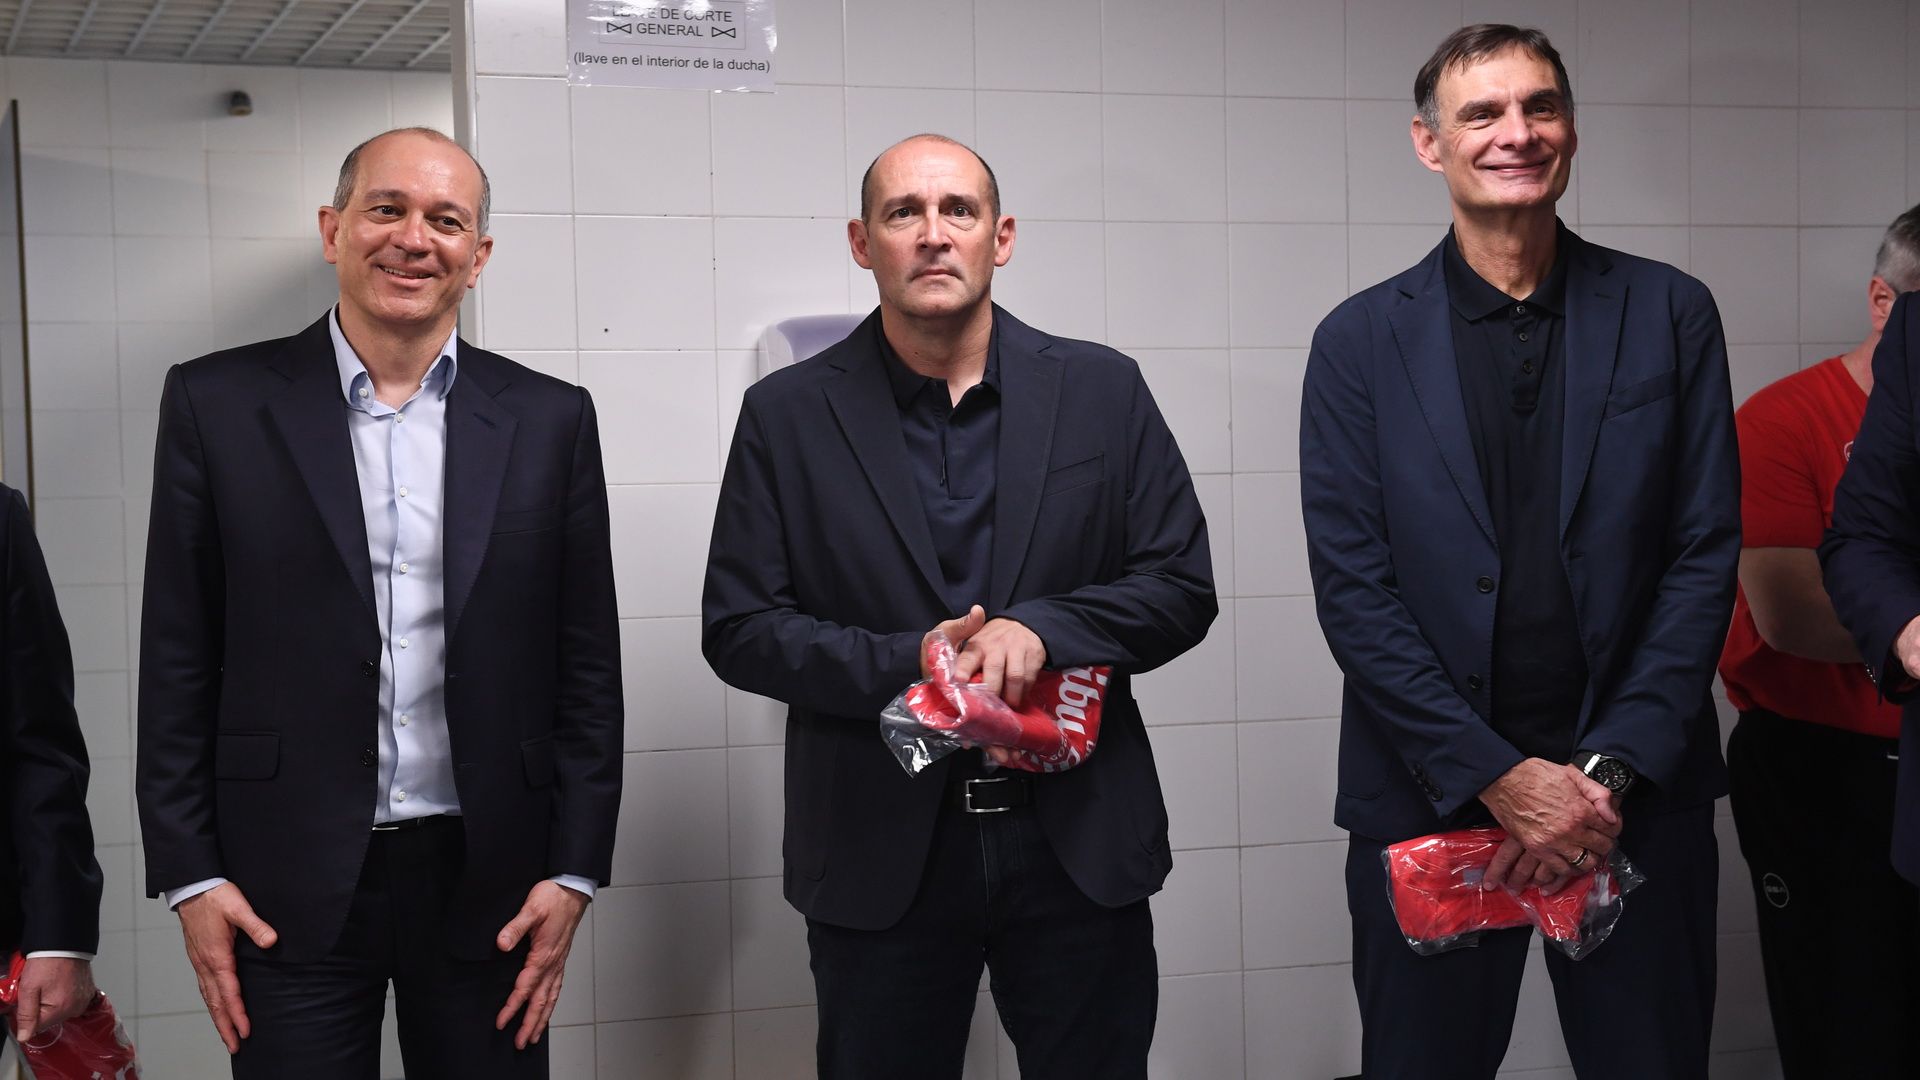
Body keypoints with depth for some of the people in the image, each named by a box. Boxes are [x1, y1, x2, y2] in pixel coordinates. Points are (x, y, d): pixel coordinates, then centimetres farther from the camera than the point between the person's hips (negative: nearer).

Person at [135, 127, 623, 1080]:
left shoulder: (549, 421, 4)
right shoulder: (216, 404, 1)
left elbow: (587, 666, 5)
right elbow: (177, 660, 2)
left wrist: (575, 871, 0)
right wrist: (189, 874, -2)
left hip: (489, 887, 1)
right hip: (288, 892, -1)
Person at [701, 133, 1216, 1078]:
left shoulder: (1103, 390, 3)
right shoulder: (787, 415, 1)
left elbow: (1182, 586, 1)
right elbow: (738, 627, -1)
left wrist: (1043, 628, -16)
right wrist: (903, 665, -16)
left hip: (1080, 843, 1)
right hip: (880, 856, -1)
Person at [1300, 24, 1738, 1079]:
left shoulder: (1671, 315, 4)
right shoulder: (1361, 341, 1)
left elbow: (1705, 554, 0)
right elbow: (1350, 586, -4)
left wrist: (1611, 772, -9)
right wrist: (1497, 776, -12)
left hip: (1636, 794, 1)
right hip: (1431, 795, 0)